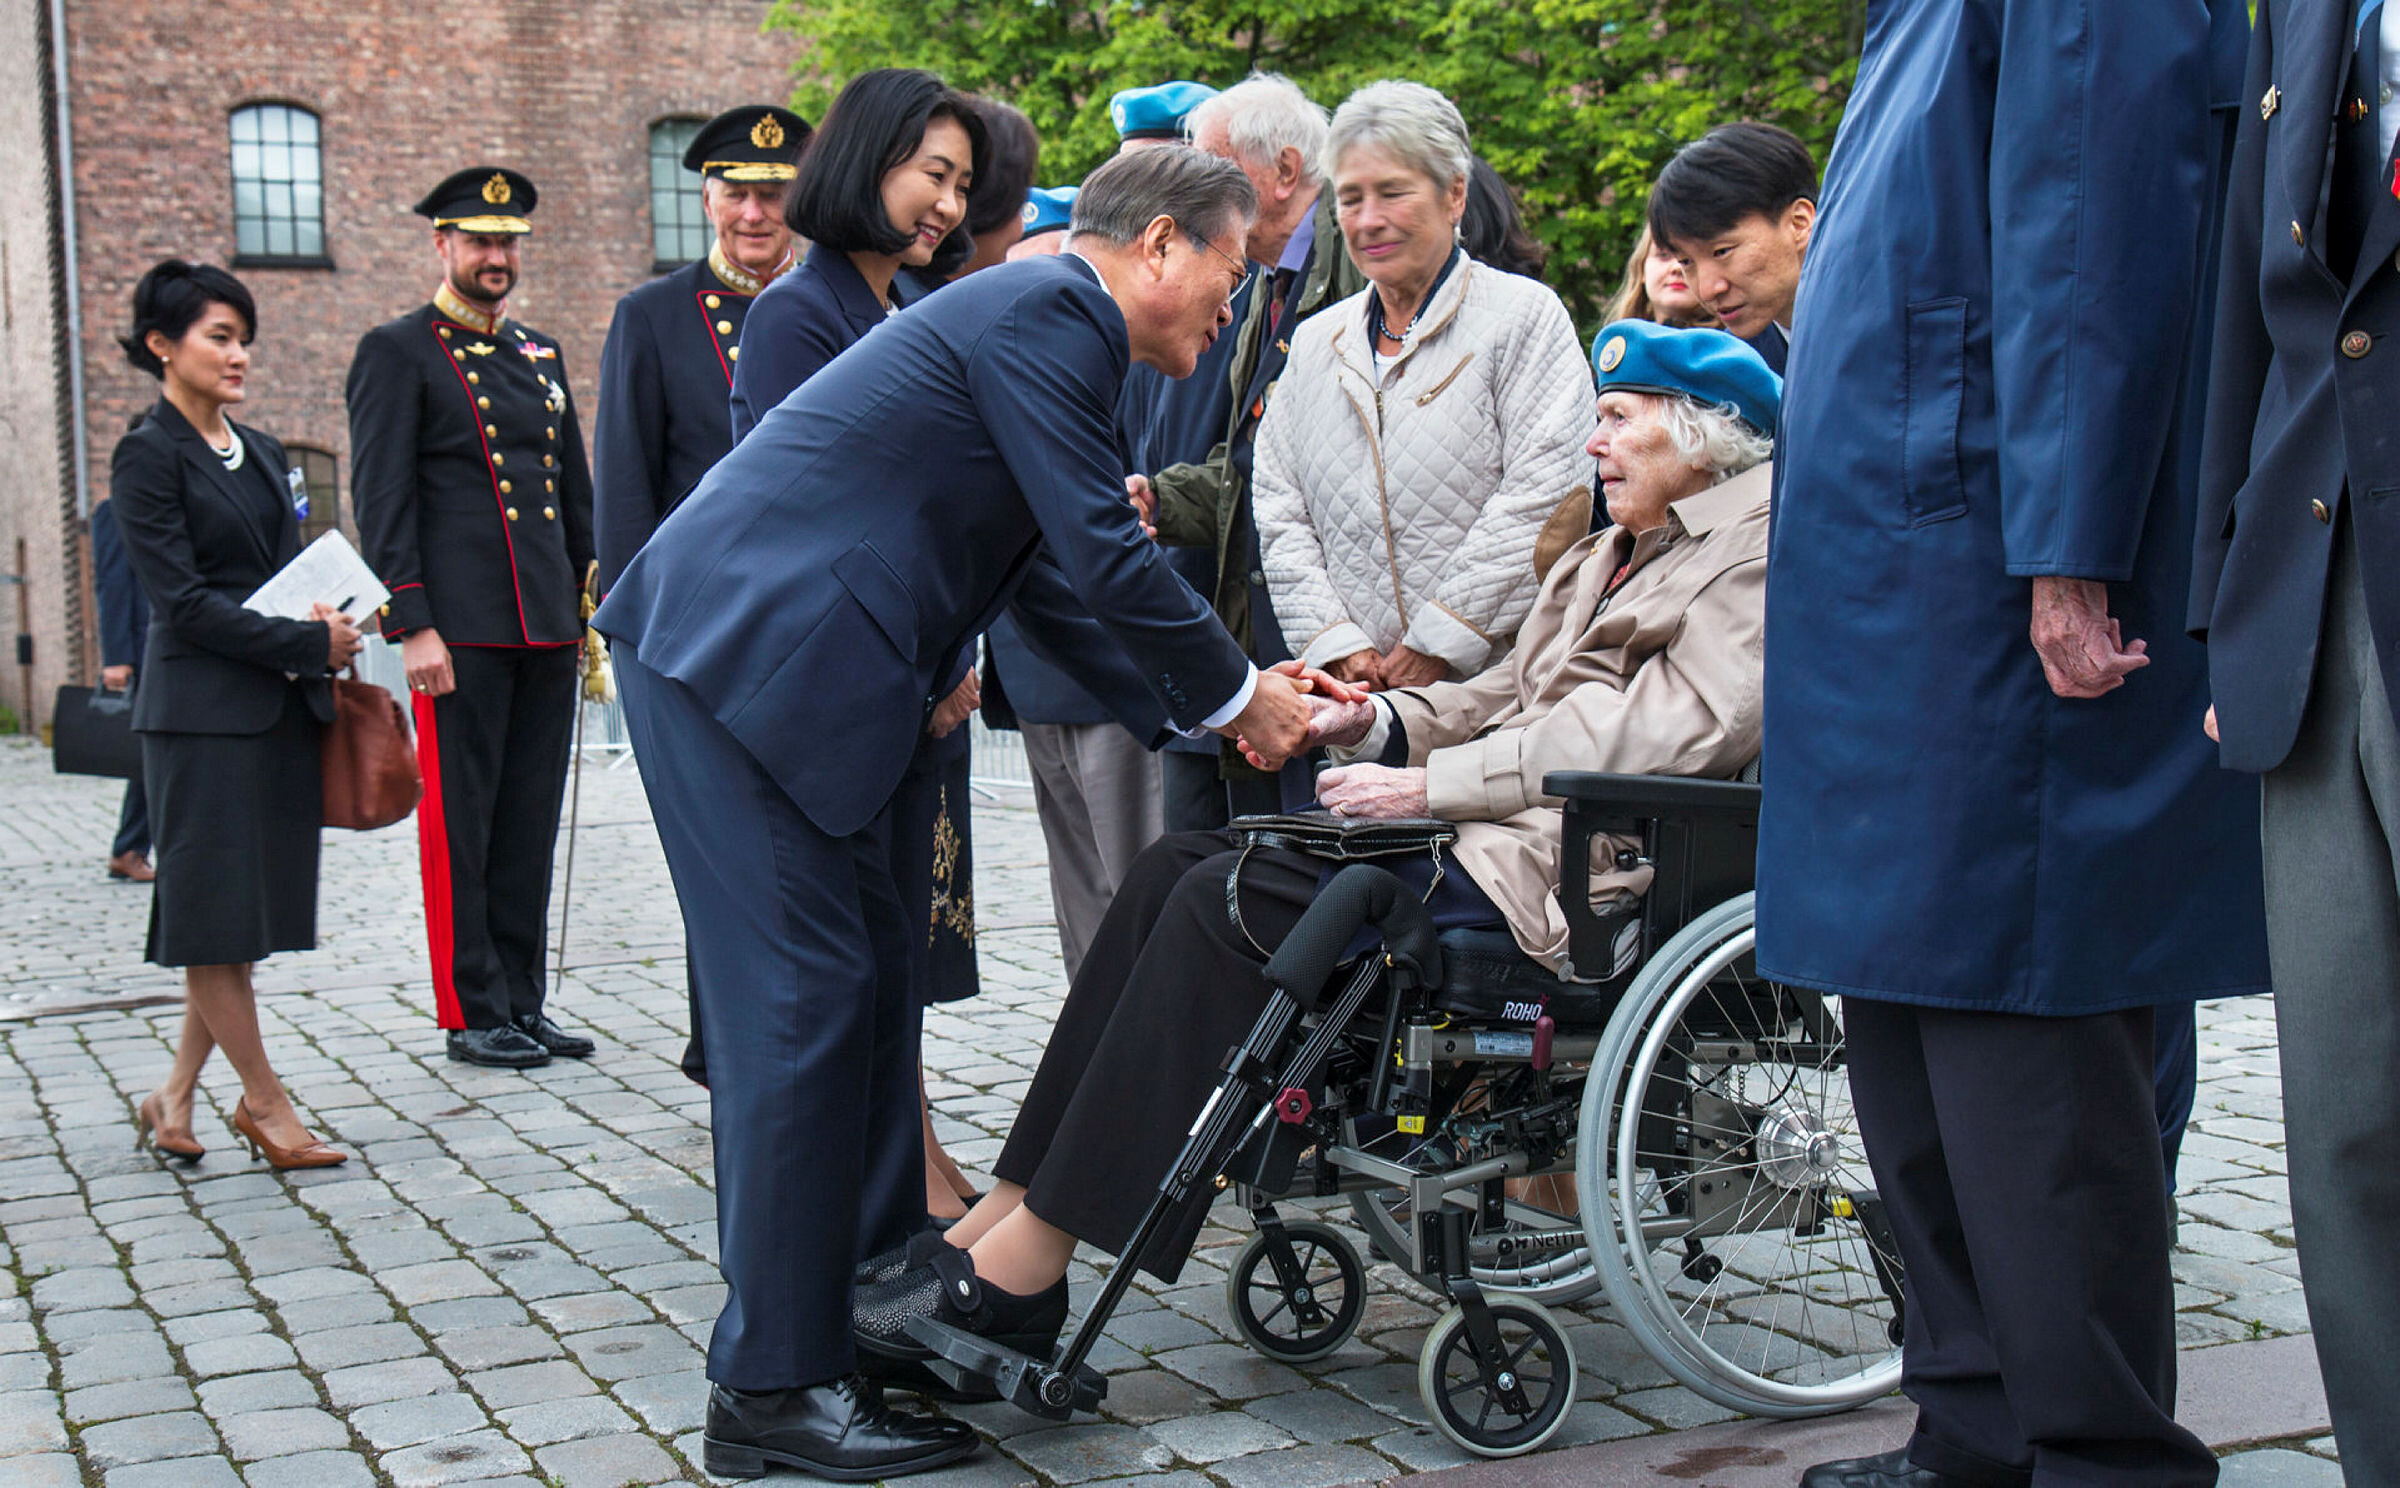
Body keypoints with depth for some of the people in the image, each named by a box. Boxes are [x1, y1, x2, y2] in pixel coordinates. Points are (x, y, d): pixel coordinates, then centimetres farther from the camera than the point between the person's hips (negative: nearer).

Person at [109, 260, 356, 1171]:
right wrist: (308, 642, -15)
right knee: (216, 908, -1)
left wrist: (329, 636, 0)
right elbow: (184, 599, -13)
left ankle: (176, 1094, 18)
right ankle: (264, 1104, 7)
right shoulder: (147, 457, -6)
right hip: (203, 711, -7)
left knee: (251, 909, 8)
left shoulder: (261, 454, 16)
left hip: (282, 710, 7)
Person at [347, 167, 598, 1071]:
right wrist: (412, 625, -14)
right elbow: (382, 500, -7)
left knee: (530, 823, 9)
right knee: (460, 821, 0)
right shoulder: (397, 353, 0)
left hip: (548, 625, 6)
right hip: (460, 627, -6)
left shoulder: (541, 355, 19)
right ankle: (473, 1014, 7)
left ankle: (522, 1003, 17)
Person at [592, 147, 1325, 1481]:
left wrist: (1232, 690, 20)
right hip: (741, 655, -11)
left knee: (871, 972, 14)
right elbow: (1105, 555, -14)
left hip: (763, 655, 11)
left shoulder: (1041, 313, 22)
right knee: (804, 996, -8)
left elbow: (1079, 563, 24)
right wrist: (1234, 697, -1)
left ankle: (875, 1306, 23)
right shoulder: (1049, 310, -10)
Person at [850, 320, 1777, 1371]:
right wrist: (1379, 722, 4)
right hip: (1494, 823, 10)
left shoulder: (1761, 542, -3)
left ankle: (1024, 1271, -22)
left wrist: (1430, 782, -16)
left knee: (1238, 898, -22)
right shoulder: (1610, 553, 27)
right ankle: (1006, 1217, -10)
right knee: (1176, 866, -6)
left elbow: (1673, 729, -16)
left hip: (1572, 862, -10)